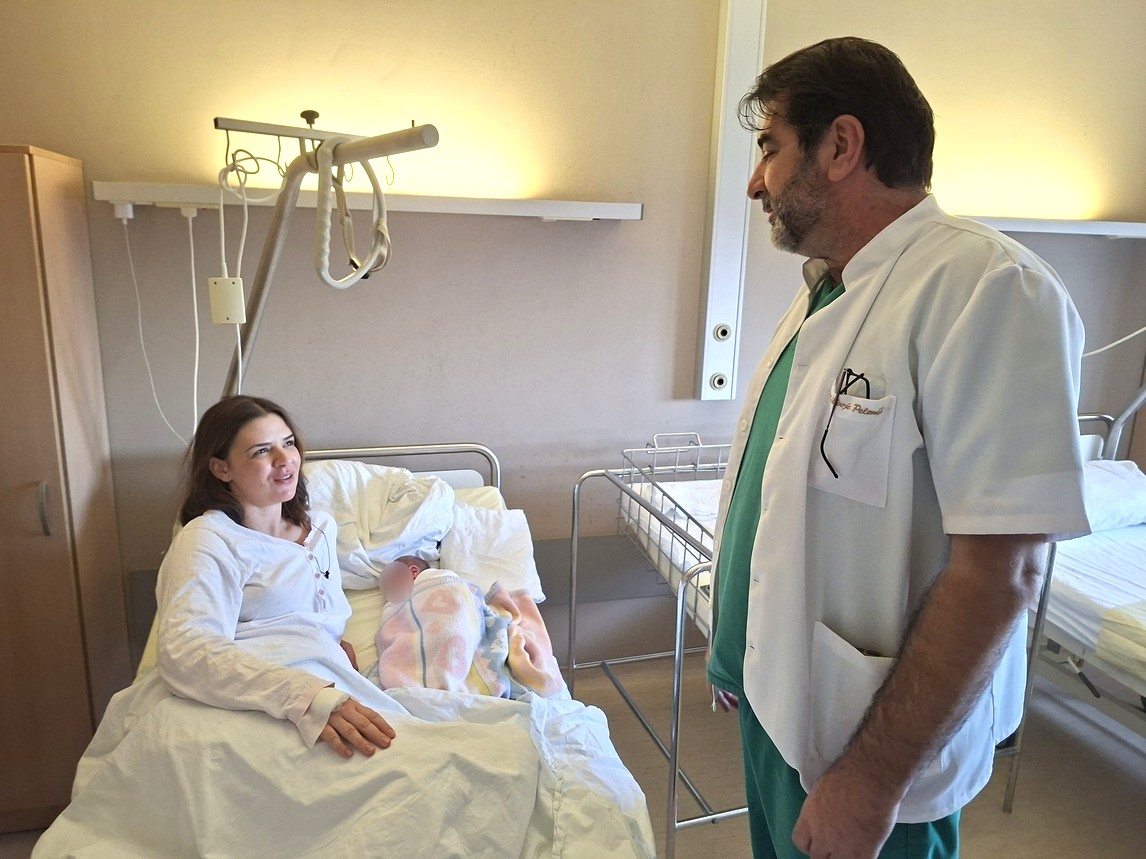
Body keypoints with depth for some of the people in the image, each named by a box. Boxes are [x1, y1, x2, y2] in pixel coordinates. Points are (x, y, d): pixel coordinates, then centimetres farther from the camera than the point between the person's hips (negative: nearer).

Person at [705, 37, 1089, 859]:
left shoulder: (985, 289, -21)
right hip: (779, 703, 7)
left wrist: (873, 780, -21)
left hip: (863, 741, -7)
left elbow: (999, 572, -24)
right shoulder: (826, 293, 5)